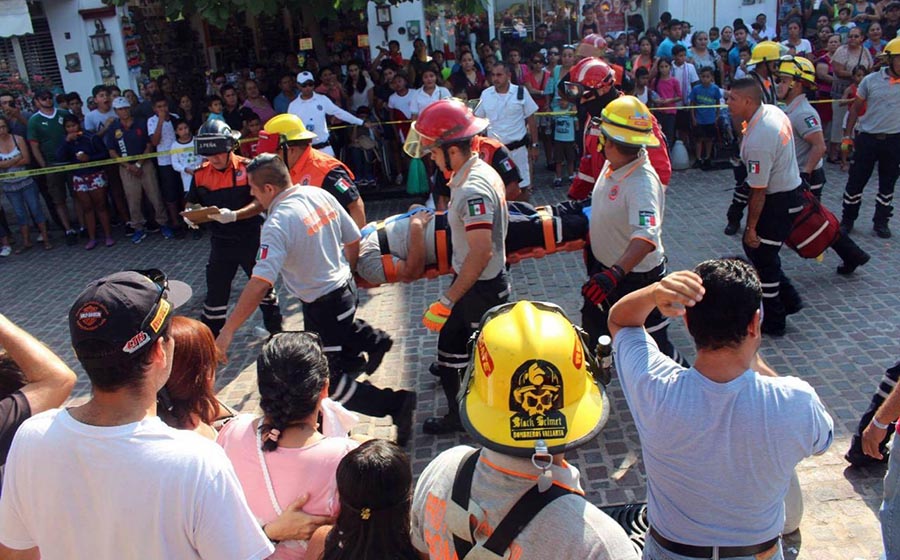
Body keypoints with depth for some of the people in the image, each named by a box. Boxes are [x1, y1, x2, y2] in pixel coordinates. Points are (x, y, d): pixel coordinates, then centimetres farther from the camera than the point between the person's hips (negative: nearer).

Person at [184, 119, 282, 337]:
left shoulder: (247, 168, -14)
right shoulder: (200, 174, -1)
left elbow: (260, 202, -18)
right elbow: (191, 202, 10)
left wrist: (234, 215, -32)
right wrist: (189, 214, -13)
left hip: (250, 240, -2)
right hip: (221, 243, 3)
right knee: (215, 291, 9)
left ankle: (275, 329, 35)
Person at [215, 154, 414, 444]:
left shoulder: (278, 223, -26)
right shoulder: (320, 194, -4)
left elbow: (260, 283, -32)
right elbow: (354, 239, 6)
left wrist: (227, 331, -27)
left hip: (322, 306, -8)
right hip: (345, 287, 8)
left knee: (329, 382, 5)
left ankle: (396, 404, 3)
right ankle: (373, 340, 48)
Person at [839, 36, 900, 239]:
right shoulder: (871, 80, -3)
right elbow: (855, 108, 5)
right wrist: (847, 135, 2)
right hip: (868, 138, -1)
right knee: (856, 181, 4)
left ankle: (881, 222, 24)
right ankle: (847, 220, 18)